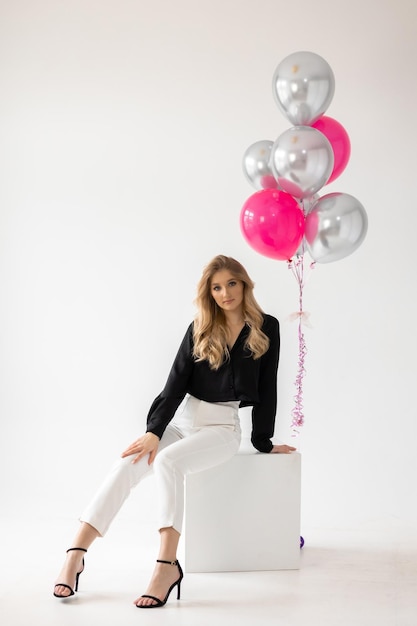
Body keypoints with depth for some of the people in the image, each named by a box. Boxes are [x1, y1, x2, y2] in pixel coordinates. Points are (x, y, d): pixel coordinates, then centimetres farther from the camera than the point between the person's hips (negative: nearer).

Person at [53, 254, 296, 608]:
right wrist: (154, 431, -13)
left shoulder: (266, 328, 2)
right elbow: (176, 384, -1)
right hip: (181, 418, 3)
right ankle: (76, 554, -28)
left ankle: (167, 565, -38)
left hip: (223, 425, -3)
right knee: (129, 464, -25)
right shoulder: (200, 329, 7)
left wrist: (264, 442, 6)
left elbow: (267, 389, 4)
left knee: (167, 461, -34)